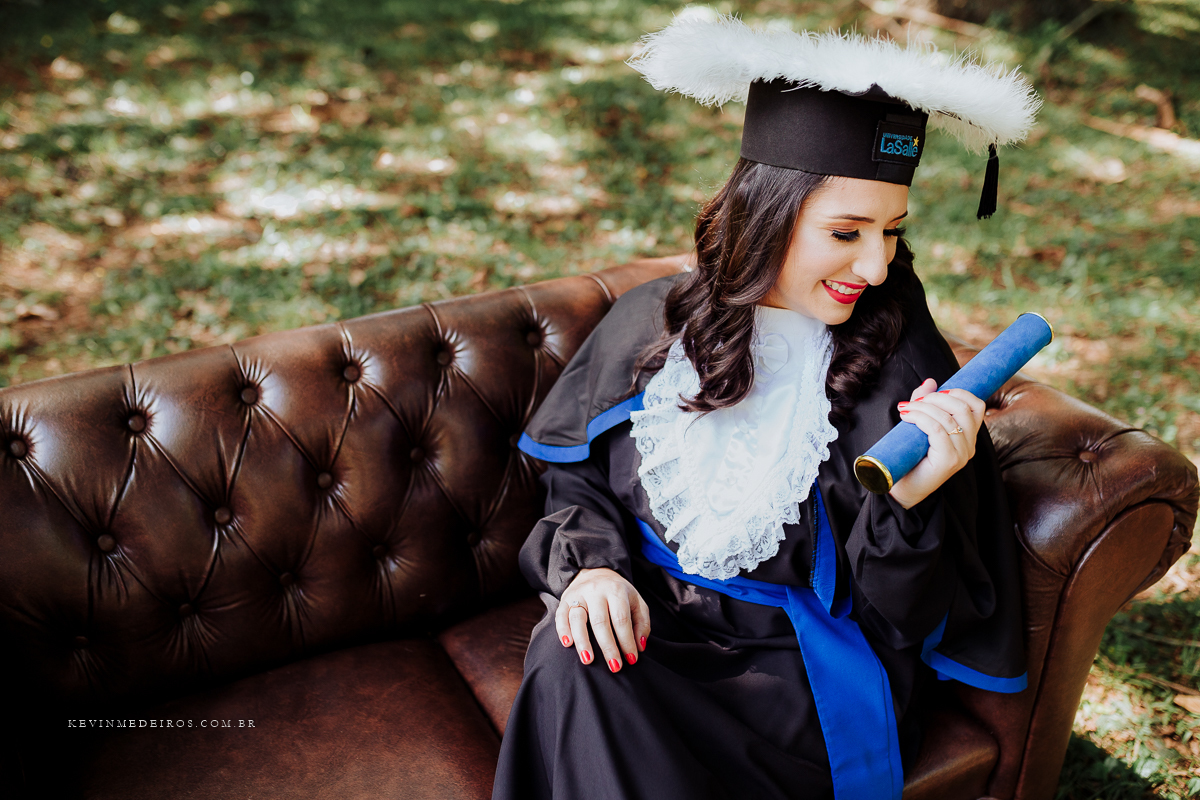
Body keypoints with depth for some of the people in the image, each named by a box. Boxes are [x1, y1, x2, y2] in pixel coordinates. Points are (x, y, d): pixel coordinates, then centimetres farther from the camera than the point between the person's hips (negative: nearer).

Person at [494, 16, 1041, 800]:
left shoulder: (904, 370, -10)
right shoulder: (654, 322, -2)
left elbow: (903, 618, -7)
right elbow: (577, 474, 9)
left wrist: (909, 503, -27)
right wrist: (594, 563, -11)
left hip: (808, 668, -3)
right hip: (646, 618, 3)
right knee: (570, 665, -30)